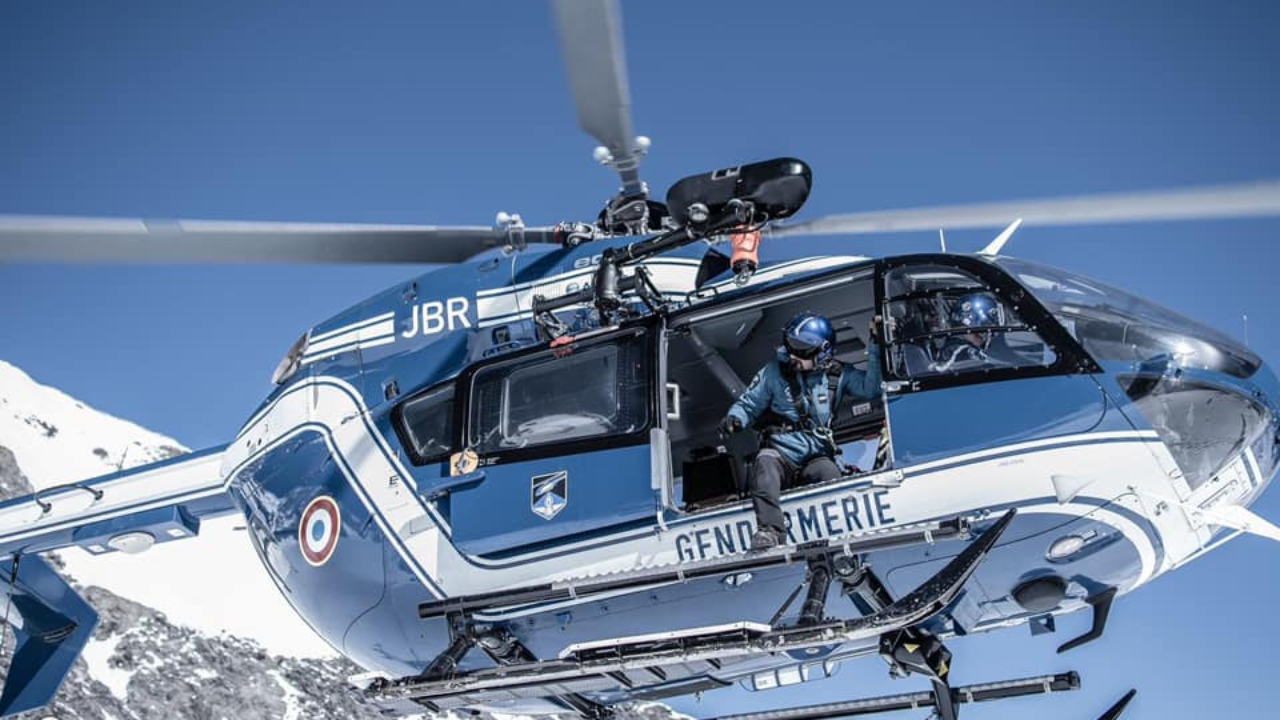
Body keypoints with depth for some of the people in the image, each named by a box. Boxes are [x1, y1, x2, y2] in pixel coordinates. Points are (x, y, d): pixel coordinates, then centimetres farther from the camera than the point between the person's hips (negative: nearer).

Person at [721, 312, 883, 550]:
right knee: (765, 460, -36)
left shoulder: (837, 375, 10)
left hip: (816, 460, 0)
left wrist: (875, 346, -6)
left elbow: (870, 388, -2)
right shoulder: (774, 373, 9)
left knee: (829, 473, -35)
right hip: (781, 455, 0)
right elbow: (748, 403, 14)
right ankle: (769, 530, -47)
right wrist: (735, 418, -9)